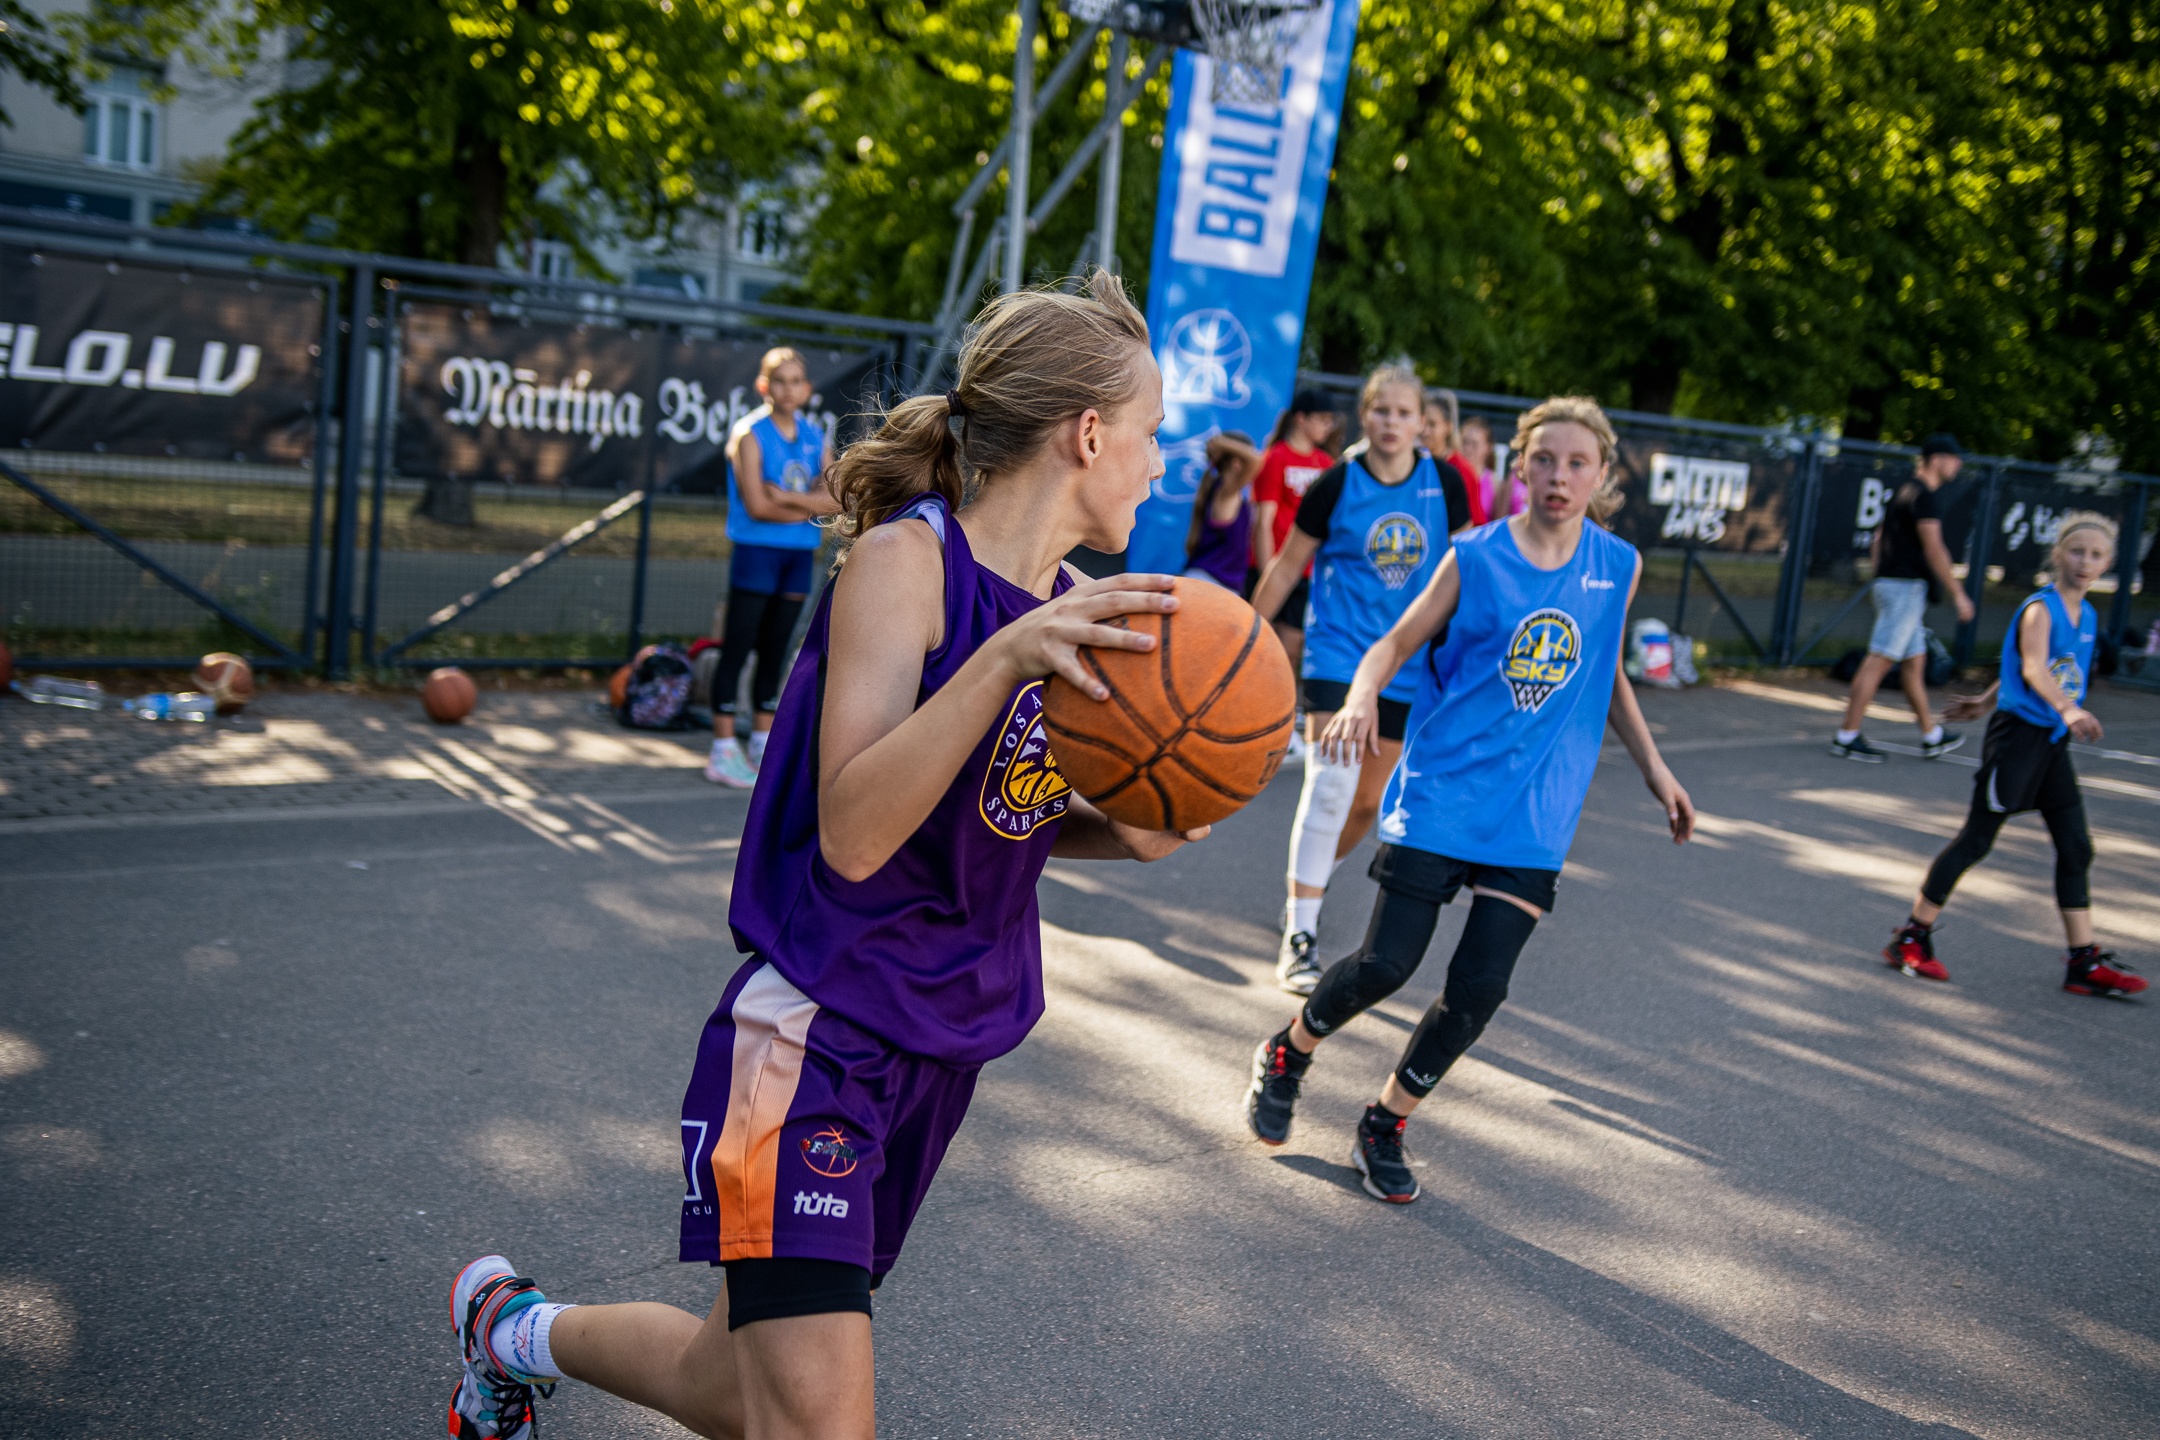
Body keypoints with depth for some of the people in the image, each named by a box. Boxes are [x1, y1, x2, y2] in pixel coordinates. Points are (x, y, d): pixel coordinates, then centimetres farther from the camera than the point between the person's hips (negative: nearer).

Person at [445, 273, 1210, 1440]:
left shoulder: (1080, 611, 4)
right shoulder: (906, 560, -18)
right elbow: (852, 835, -27)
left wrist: (1128, 835, -2)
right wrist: (1006, 657, -35)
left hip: (947, 1047, 8)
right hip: (819, 1032, -8)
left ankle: (512, 1328, 44)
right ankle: (509, 1321, 16)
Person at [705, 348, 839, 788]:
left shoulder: (816, 437, 9)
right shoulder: (750, 434, -7)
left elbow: (836, 499, -3)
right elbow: (757, 506, -16)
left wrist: (787, 496, -15)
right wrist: (811, 506, -8)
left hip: (799, 555, 5)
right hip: (755, 551, -5)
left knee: (774, 652, 11)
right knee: (737, 649, -2)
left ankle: (762, 746, 18)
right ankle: (724, 750, 1)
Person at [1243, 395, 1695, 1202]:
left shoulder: (1618, 567, 5)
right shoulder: (1475, 558, -4)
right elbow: (1398, 642, -1)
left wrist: (1654, 771, 17)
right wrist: (1360, 699, -22)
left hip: (1534, 820, 3)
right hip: (1441, 794, -3)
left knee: (1479, 988, -3)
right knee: (1388, 962, -6)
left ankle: (1384, 1128, 19)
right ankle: (1287, 1054, 25)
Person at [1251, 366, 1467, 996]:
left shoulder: (1444, 484, -1)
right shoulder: (1336, 485, -7)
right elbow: (1286, 567, 3)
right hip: (1337, 653, -3)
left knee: (1369, 801, 10)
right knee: (1332, 782, -19)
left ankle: (1305, 885, 38)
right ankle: (1298, 938, -15)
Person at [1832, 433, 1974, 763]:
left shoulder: (1904, 492, 18)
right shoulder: (1925, 496, -12)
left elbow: (1877, 541, 22)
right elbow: (1933, 548, -18)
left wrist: (1878, 582, 26)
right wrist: (1958, 595, -16)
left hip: (1888, 582, 10)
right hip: (1907, 586, -10)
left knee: (1914, 661, 15)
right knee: (1878, 661, -10)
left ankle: (1931, 736, 24)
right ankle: (1847, 737, -10)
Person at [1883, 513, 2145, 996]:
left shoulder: (2087, 616, 11)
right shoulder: (2040, 608, -14)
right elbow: (2033, 668, -32)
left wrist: (1988, 698, 34)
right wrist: (2068, 708, -49)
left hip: (2054, 742, 8)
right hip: (2018, 735, -8)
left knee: (2076, 847, 5)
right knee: (1976, 838, -2)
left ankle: (2084, 961, 11)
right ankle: (1912, 937, 8)